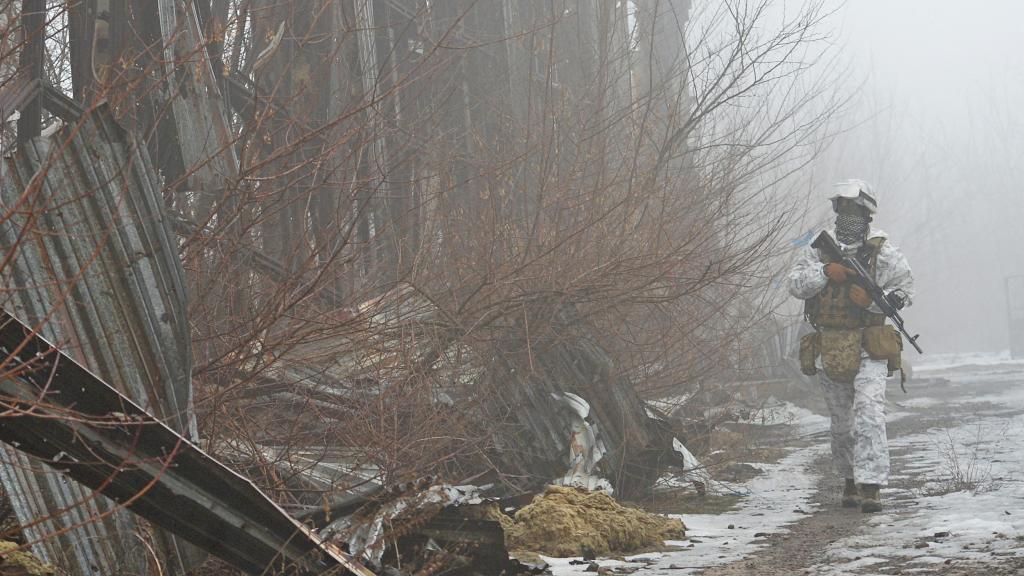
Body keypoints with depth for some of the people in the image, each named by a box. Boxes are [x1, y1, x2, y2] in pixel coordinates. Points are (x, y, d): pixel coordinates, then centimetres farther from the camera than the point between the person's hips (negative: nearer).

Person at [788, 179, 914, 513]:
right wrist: (826, 272, -18)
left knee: (869, 413, -18)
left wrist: (872, 300, -18)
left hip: (868, 350, -3)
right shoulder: (819, 250, 7)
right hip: (829, 350, 3)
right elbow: (796, 284, -2)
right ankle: (850, 479, 33)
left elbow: (905, 289, -2)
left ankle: (870, 486, -22)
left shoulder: (883, 253, 0)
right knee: (841, 422, 15)